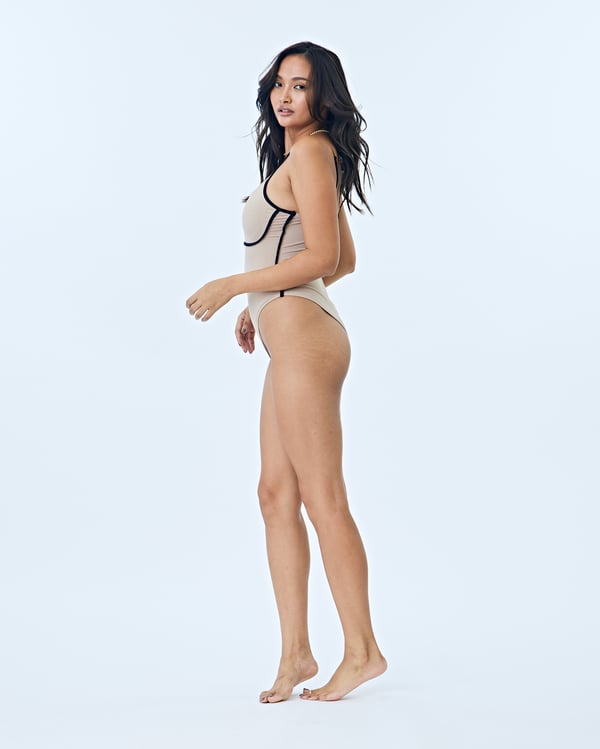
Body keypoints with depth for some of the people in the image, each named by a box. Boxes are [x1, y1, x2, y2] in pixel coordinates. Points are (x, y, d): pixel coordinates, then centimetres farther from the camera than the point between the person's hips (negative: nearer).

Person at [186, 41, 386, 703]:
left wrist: (233, 285, -10)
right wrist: (264, 303, 25)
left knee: (322, 497, -5)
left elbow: (322, 257, -15)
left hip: (302, 337, -10)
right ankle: (296, 652, 12)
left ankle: (362, 650, 4)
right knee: (276, 493, 8)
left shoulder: (308, 153, -7)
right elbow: (345, 260, 25)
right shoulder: (312, 158, 22)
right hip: (292, 340, 10)